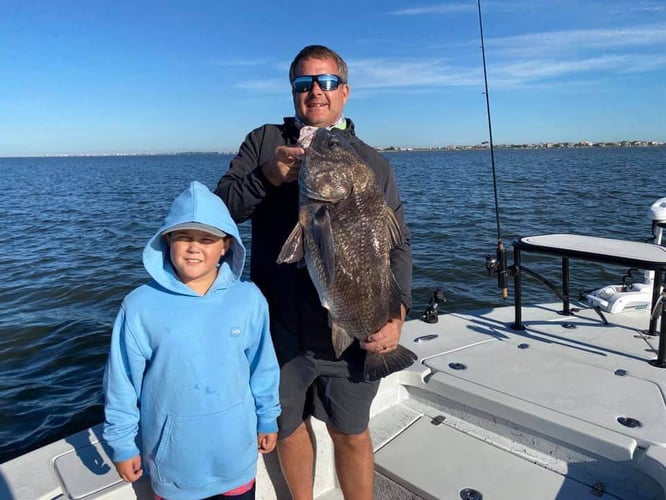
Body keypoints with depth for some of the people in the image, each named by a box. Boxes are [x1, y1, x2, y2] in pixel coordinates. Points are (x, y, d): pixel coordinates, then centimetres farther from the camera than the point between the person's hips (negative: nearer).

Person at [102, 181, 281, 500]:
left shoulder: (248, 299, -13)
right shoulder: (140, 306, -15)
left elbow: (263, 366, -2)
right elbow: (123, 381, -6)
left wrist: (267, 419, 7)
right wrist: (122, 443, 1)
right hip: (173, 452, -1)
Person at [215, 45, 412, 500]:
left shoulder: (374, 163, 5)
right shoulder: (264, 142, 6)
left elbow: (397, 246, 1)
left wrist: (396, 311, -14)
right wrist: (267, 176, -20)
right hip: (280, 326, 1)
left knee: (351, 436, 12)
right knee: (289, 427, 20)